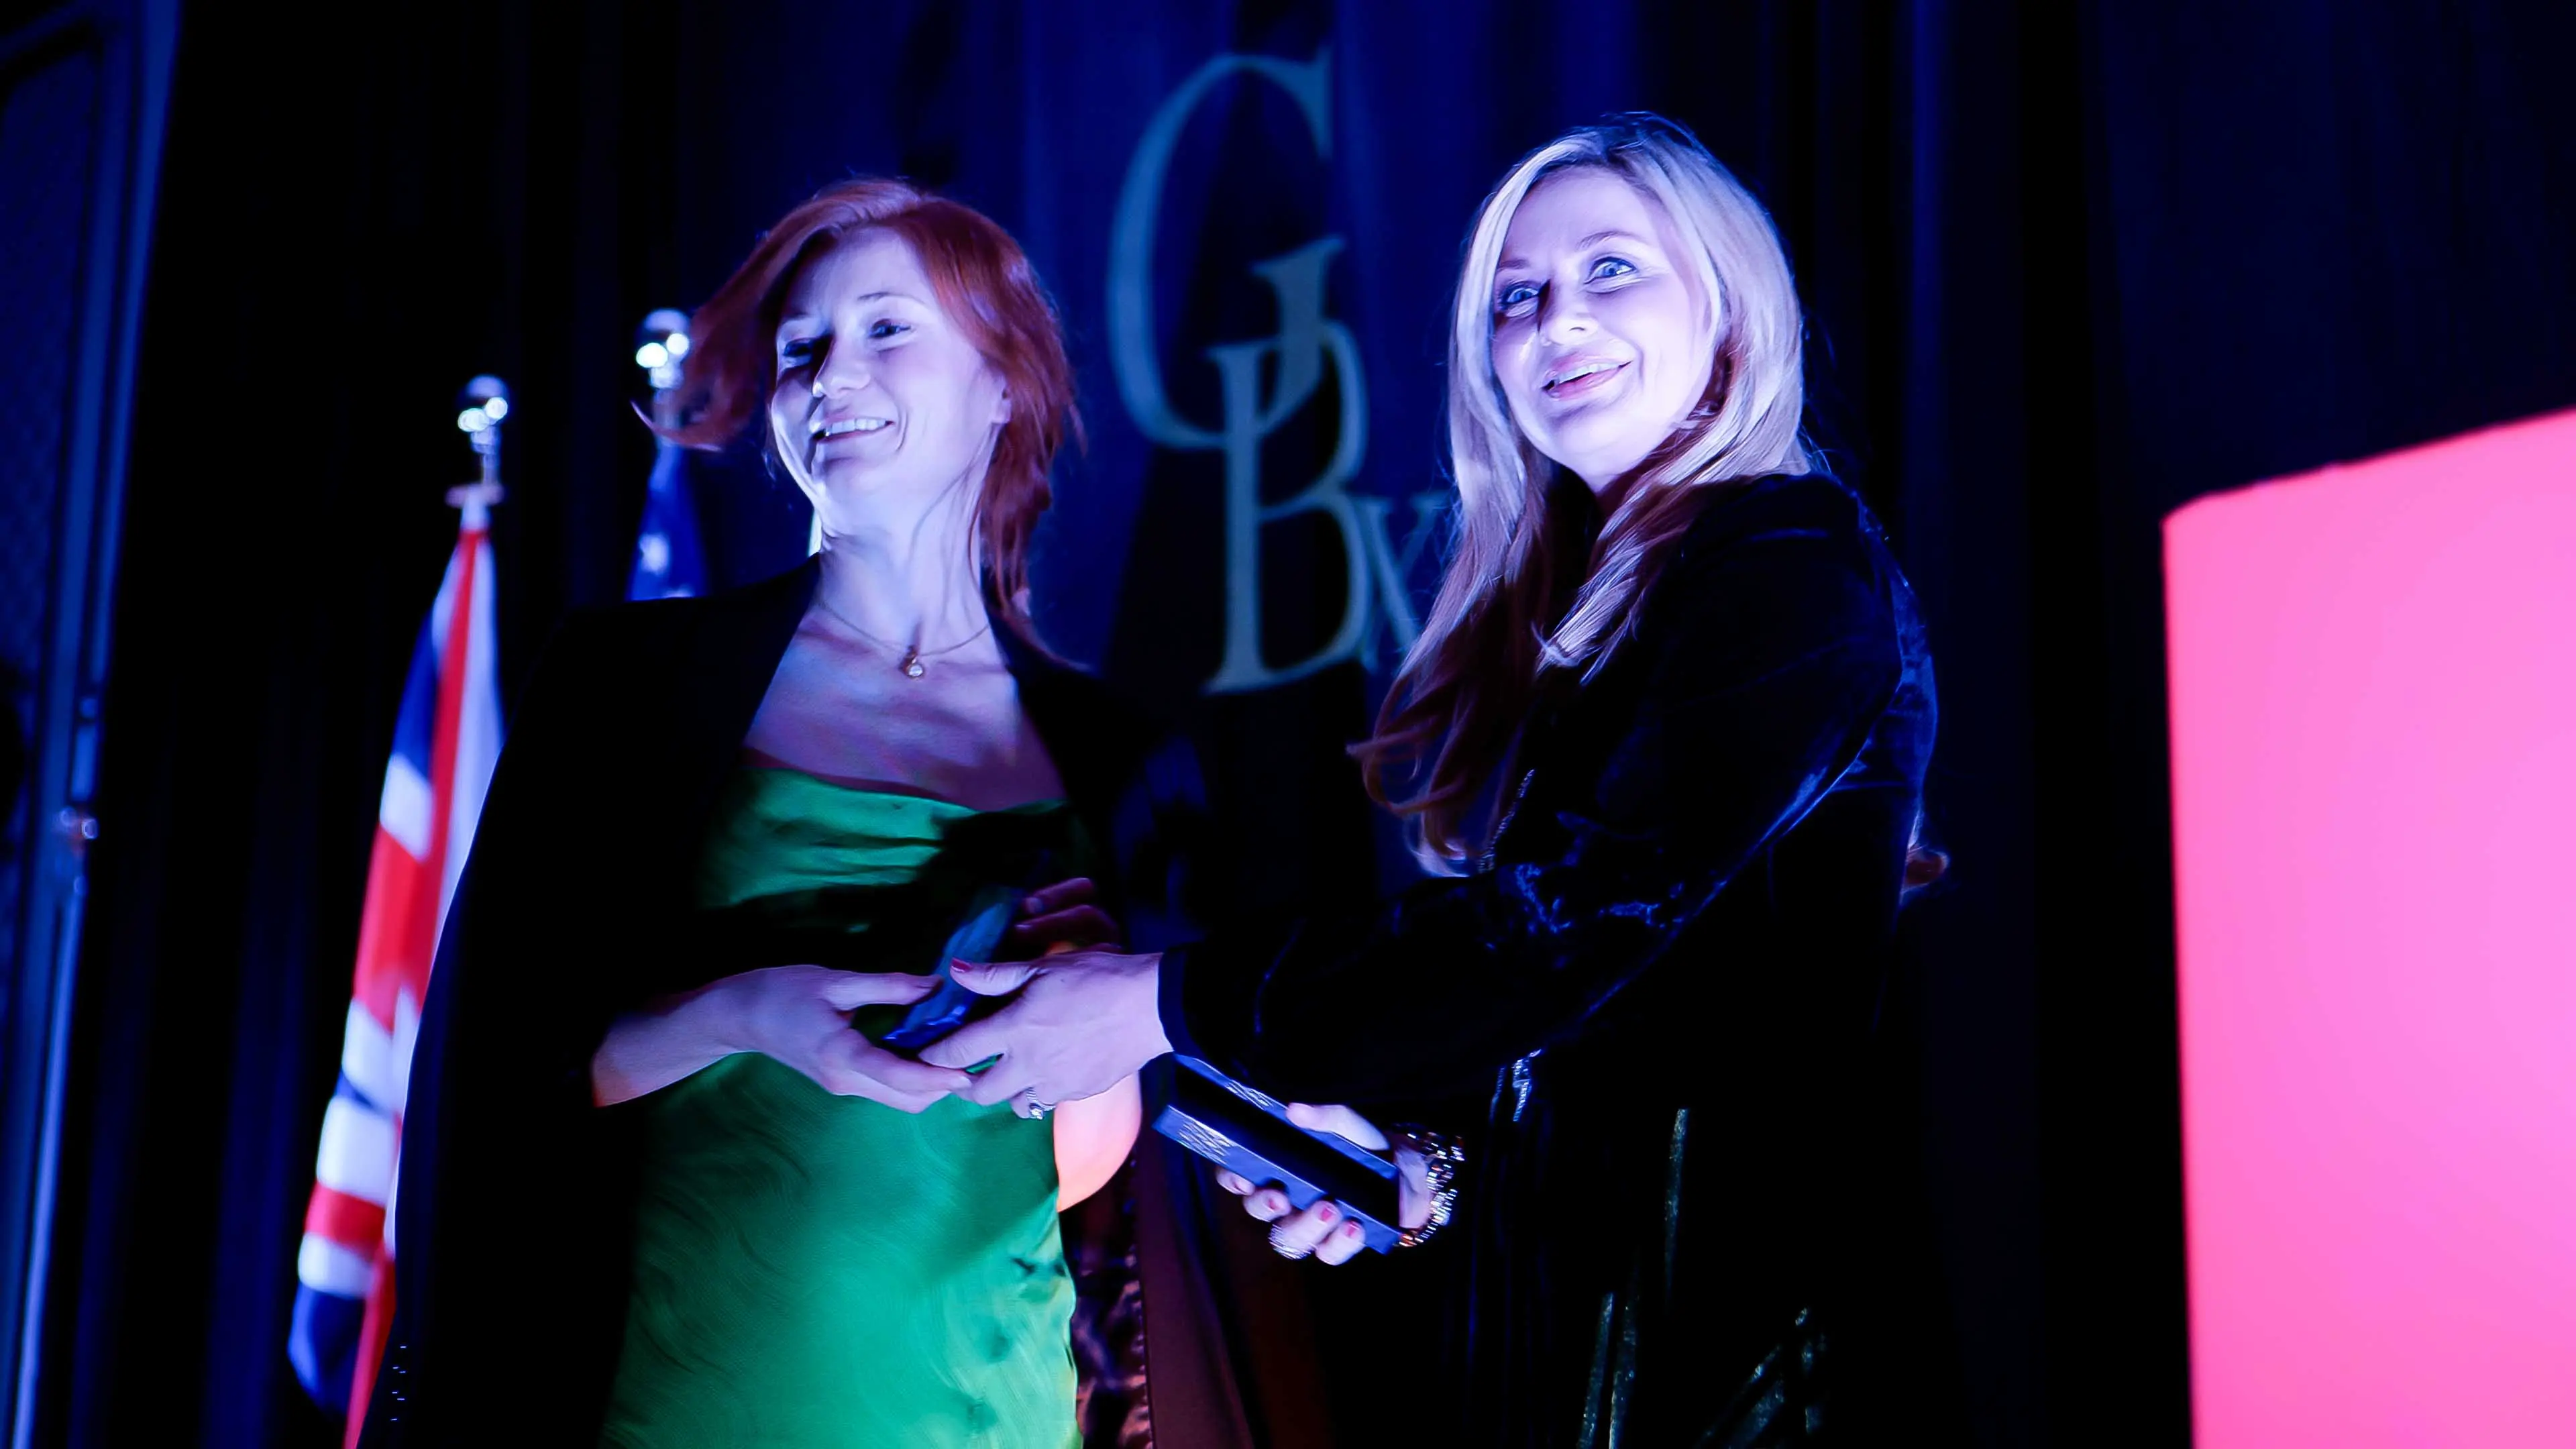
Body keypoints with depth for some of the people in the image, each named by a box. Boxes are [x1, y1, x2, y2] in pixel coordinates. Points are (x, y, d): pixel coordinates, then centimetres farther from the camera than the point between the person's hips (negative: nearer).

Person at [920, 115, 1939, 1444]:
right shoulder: (1560, 609, 14)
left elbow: (1579, 916, -20)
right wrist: (1423, 1159, 0)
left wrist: (1172, 1005, -17)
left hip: (1726, 1326, -7)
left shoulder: (1797, 574, -10)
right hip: (1546, 1306, 7)